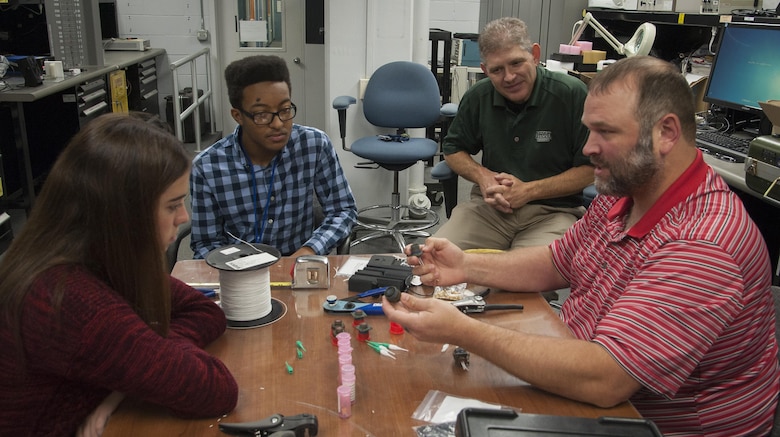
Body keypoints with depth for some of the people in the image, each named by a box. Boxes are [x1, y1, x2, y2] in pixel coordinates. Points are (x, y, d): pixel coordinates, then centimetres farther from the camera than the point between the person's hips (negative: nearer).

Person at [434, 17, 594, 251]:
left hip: (553, 210, -3)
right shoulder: (478, 97, 4)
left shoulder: (572, 94, -10)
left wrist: (529, 190, -13)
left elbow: (591, 168, -7)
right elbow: (453, 150, 18)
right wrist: (482, 175, -3)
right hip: (490, 205, 4)